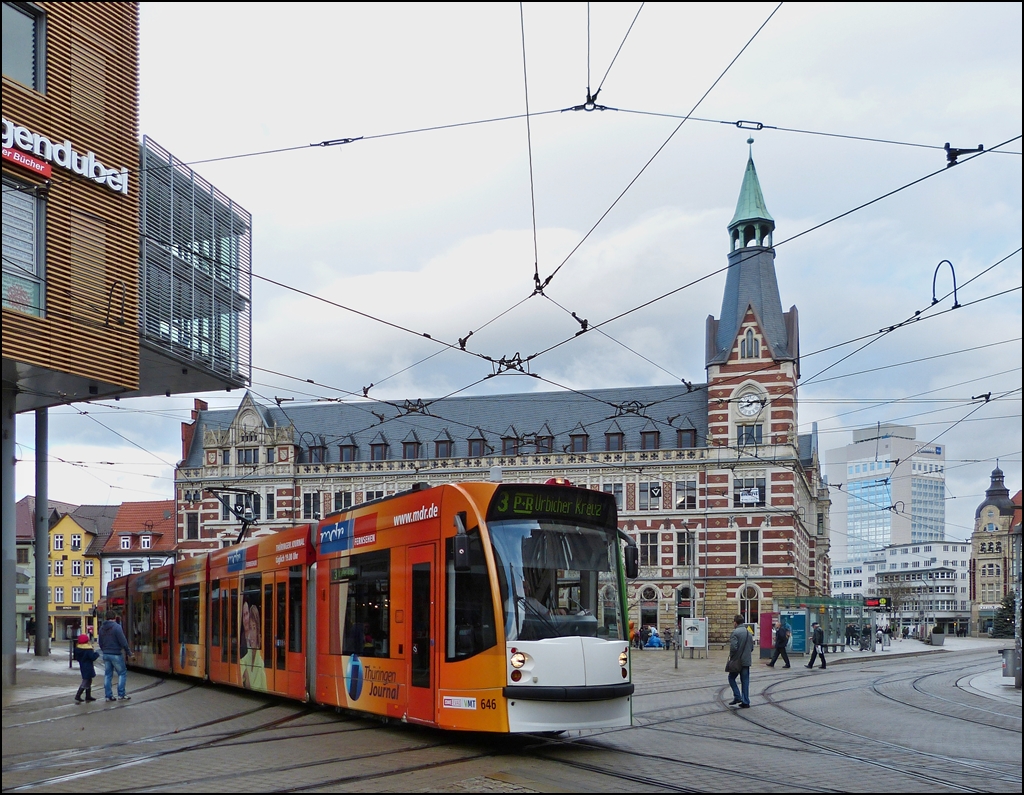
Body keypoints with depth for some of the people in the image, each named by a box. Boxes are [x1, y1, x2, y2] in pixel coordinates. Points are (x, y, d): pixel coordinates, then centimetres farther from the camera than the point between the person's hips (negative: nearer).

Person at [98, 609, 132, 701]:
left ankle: (108, 696, 10)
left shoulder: (102, 628, 7)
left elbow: (100, 643, 16)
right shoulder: (116, 627, -14)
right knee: (122, 673, 3)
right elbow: (123, 642, -15)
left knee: (108, 675, 11)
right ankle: (121, 695, 0)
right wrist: (128, 652, -3)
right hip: (116, 654, -7)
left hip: (106, 655, 7)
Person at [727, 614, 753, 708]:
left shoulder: (735, 632, -15)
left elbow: (733, 647, -22)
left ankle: (737, 697, 2)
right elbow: (752, 647, 11)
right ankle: (745, 702, 10)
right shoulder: (749, 633, 8)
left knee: (731, 678, 13)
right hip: (746, 661, 6)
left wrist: (731, 656, -6)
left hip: (737, 661, -6)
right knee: (745, 682, 10)